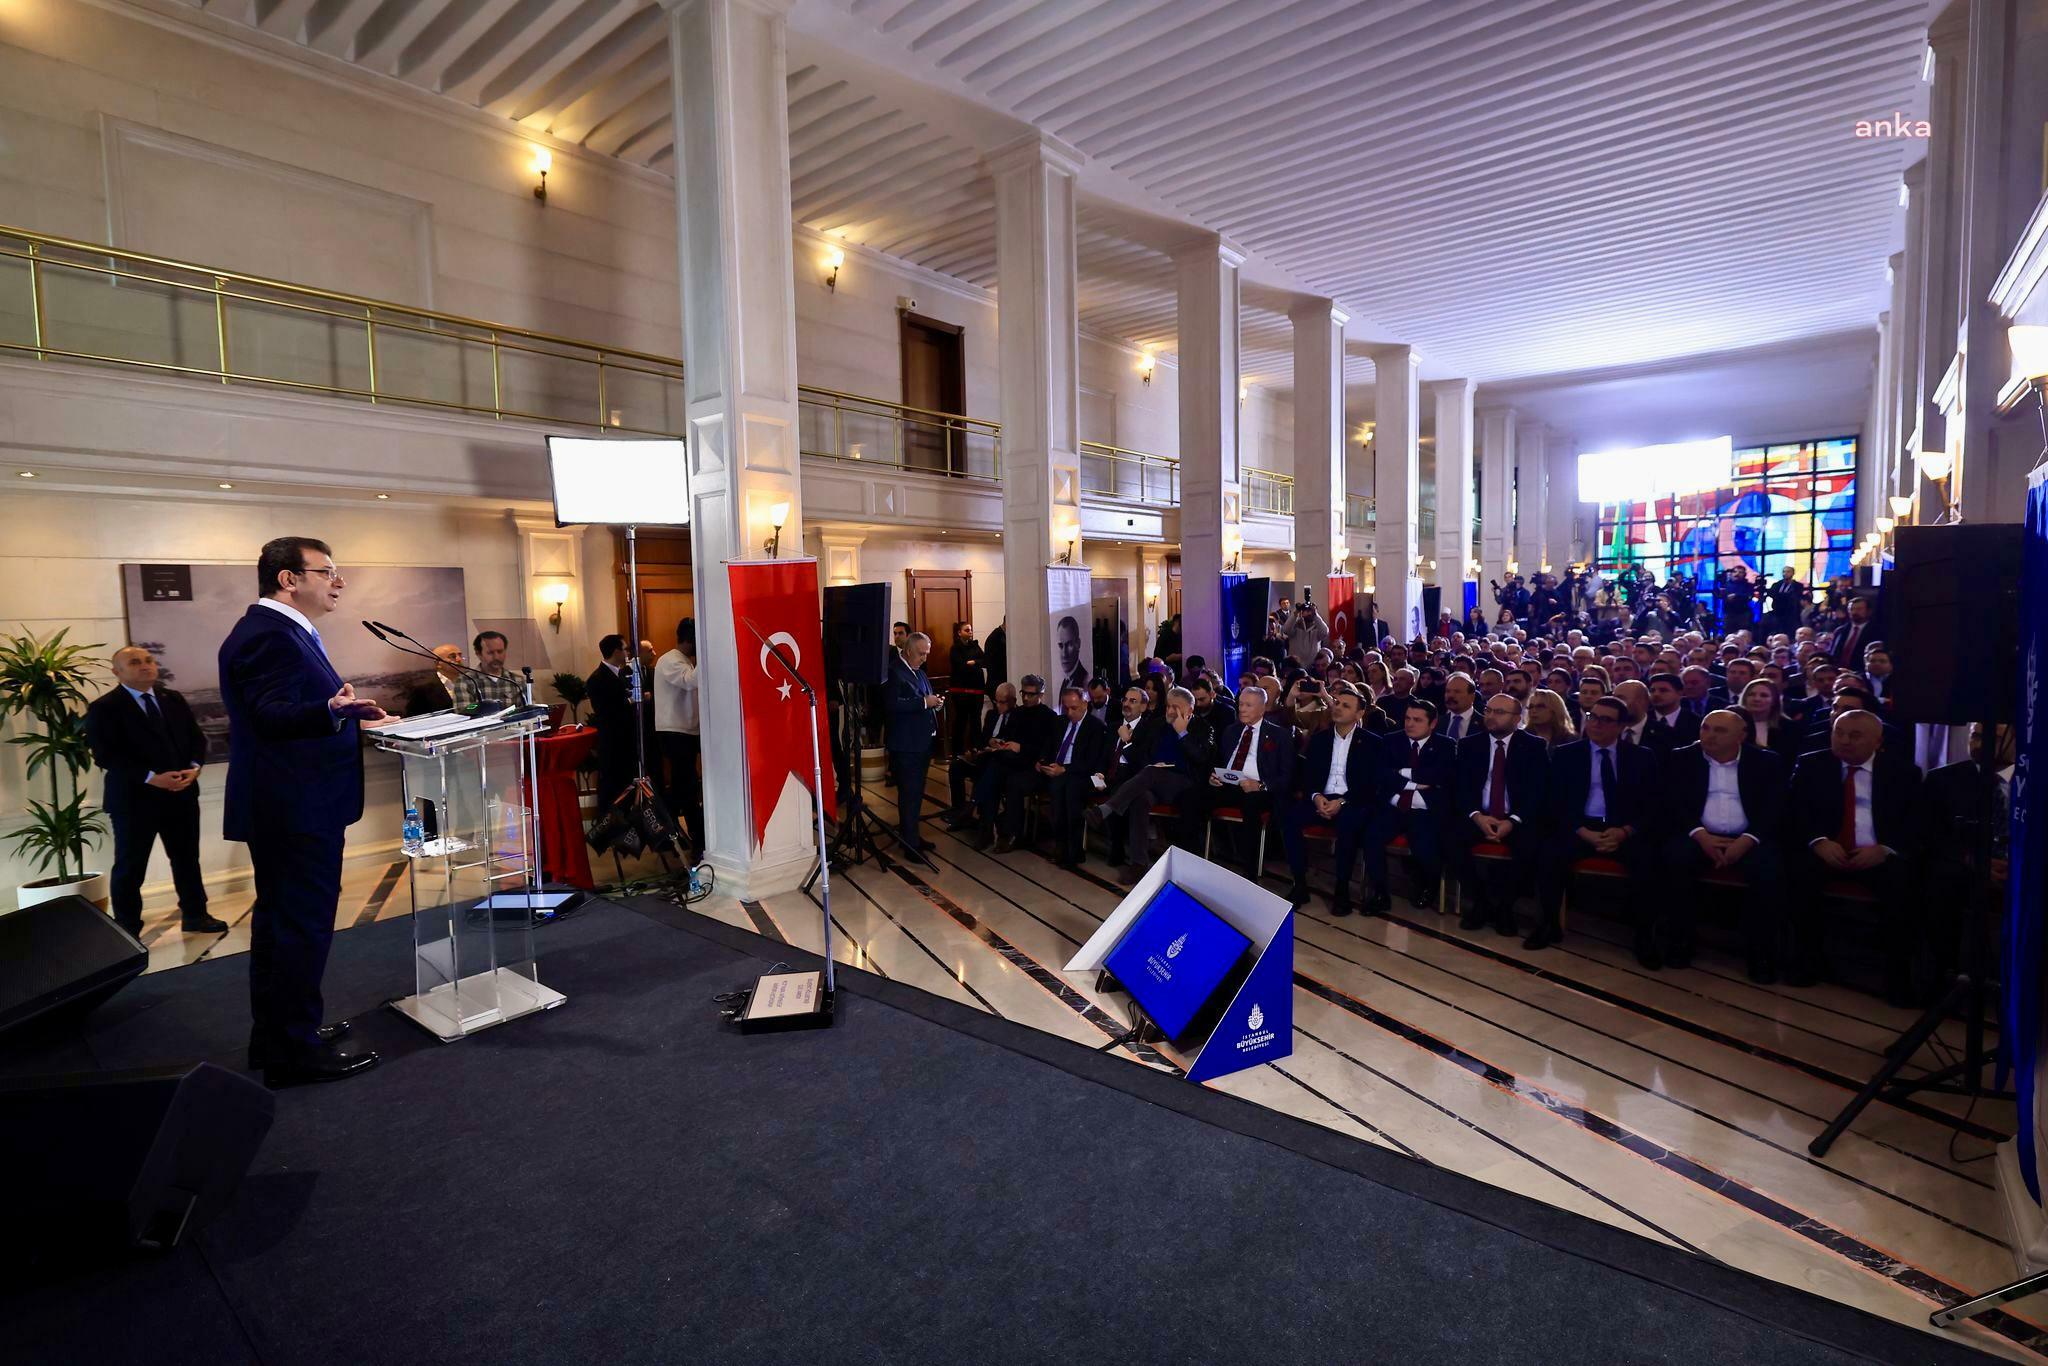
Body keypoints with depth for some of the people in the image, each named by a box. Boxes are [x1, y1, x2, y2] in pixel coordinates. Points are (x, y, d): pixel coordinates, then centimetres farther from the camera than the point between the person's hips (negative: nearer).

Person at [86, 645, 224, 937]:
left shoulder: (174, 699, 10)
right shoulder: (104, 708, -6)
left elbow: (196, 737, 10)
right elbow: (105, 755, -14)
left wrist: (194, 767, -9)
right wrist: (151, 778, -23)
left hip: (182, 794, 5)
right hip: (133, 798, -5)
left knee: (187, 858, 13)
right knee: (130, 867, 4)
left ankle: (194, 915, 25)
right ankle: (127, 930, 15)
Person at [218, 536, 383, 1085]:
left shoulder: (279, 630, 15)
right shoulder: (268, 635, -19)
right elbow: (274, 716, -31)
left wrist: (348, 710, 31)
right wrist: (333, 710, -46)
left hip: (283, 807, 12)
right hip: (297, 808, -12)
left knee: (278, 919, 18)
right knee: (303, 925, -3)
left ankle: (275, 1037, 31)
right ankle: (296, 1052, 7)